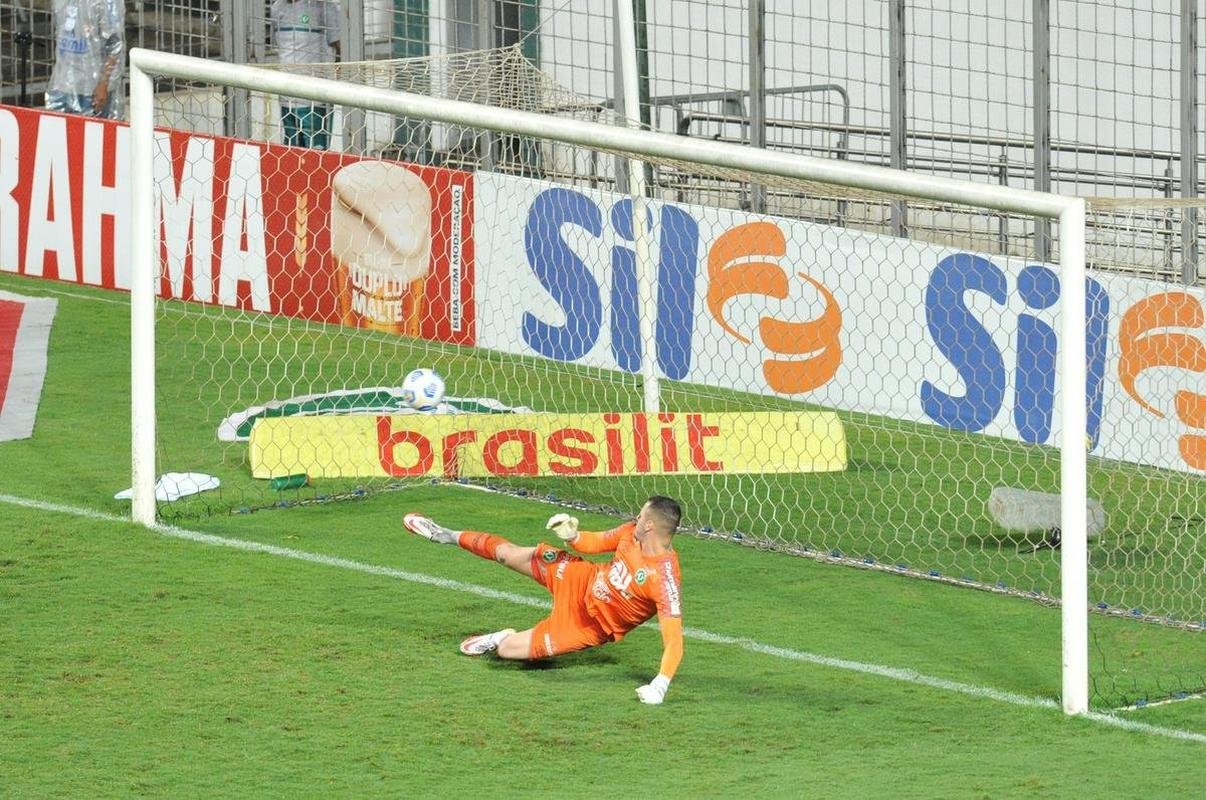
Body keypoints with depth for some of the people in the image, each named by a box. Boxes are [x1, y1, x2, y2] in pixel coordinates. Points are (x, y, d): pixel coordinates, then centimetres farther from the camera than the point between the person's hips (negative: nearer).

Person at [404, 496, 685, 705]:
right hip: (581, 579, 5)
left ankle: (503, 638, 36)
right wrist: (572, 536, -18)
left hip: (591, 628, -5)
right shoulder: (632, 532, -17)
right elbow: (596, 542, 3)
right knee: (507, 553, 12)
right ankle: (448, 536, 39)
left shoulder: (665, 579, -38)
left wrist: (660, 685, -51)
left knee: (507, 649, -3)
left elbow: (674, 640, -40)